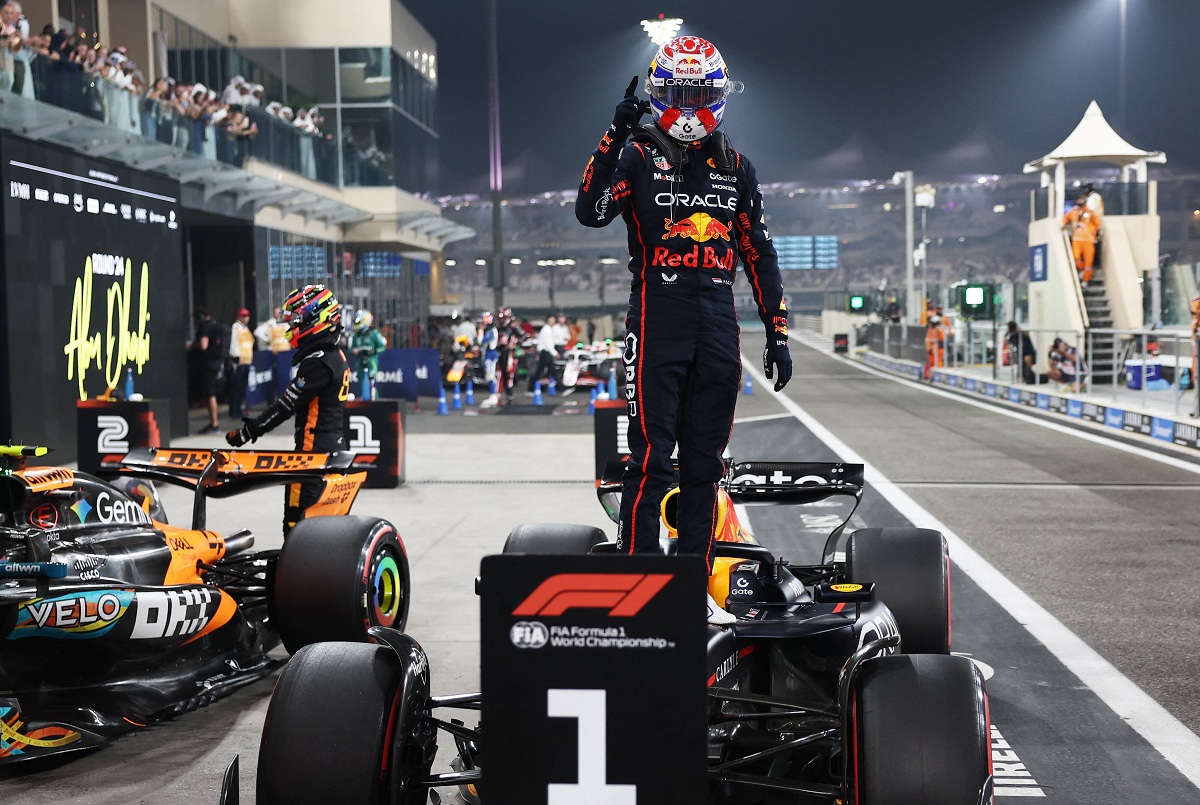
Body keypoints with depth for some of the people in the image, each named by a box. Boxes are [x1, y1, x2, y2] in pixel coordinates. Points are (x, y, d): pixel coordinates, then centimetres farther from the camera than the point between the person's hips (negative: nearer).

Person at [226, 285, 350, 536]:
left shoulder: (319, 362, -17)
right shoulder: (335, 356, 14)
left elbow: (287, 404, -19)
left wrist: (248, 431, -16)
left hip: (315, 449, -10)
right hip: (335, 446, 10)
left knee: (296, 522, -9)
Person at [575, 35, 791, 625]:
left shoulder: (736, 169, 14)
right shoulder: (637, 156, 2)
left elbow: (759, 255, 16)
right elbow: (590, 212, -16)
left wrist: (777, 334, 11)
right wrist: (616, 134, -24)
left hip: (718, 328, 4)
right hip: (657, 323, -4)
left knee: (705, 465, 8)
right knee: (651, 460, -7)